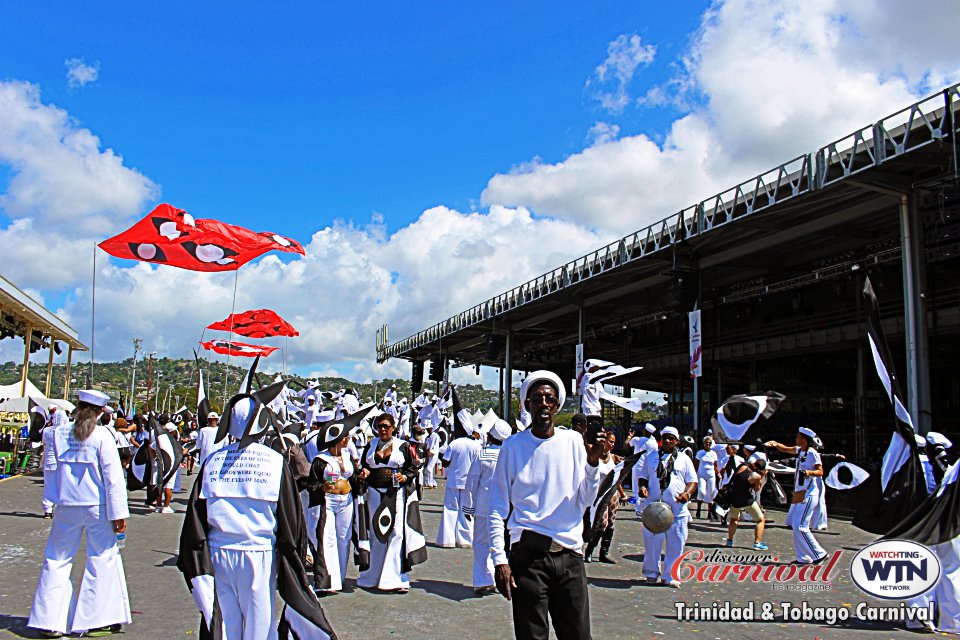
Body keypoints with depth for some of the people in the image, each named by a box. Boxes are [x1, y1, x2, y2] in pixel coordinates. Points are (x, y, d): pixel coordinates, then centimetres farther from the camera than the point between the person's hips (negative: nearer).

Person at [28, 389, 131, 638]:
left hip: (67, 507, 3)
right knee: (104, 557, 7)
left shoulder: (57, 434, -1)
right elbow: (113, 477, -12)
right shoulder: (102, 436, -11)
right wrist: (118, 513, -9)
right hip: (98, 507, -3)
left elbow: (48, 469, 6)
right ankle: (106, 616, 10)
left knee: (57, 561, 13)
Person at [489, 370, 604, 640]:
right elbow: (498, 507, 1)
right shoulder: (513, 445, 0)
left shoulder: (573, 441, 6)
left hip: (570, 555, 2)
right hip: (527, 556, -2)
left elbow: (585, 501, 5)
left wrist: (592, 463, -10)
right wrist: (499, 558, -6)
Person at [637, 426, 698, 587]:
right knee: (651, 542, 3)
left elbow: (692, 481, 9)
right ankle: (652, 572, 20)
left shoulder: (684, 459, 11)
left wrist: (687, 493, -12)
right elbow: (643, 477, 17)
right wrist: (642, 487, -5)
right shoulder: (651, 458, 14)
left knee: (676, 544, 1)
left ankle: (669, 576, 12)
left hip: (677, 509, 0)